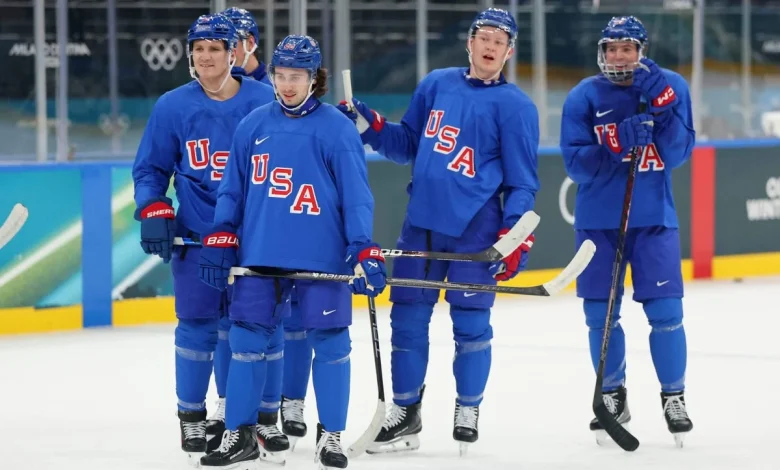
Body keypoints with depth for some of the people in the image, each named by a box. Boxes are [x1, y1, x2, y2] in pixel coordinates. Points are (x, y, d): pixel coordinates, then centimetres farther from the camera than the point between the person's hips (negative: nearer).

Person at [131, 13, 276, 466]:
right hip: (196, 237, 0)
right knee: (197, 325, 2)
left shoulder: (266, 102, -3)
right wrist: (154, 213, -5)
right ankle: (192, 417, 15)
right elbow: (150, 169, 8)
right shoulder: (172, 107, -1)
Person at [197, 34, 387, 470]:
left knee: (330, 341, 3)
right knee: (248, 338, 4)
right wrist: (221, 239, 8)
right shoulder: (254, 125, 7)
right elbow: (233, 187, 13)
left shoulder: (337, 128, -5)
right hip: (261, 252, 3)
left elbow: (357, 194, -6)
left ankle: (331, 434, 16)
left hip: (323, 255, -3)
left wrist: (364, 251, -12)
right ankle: (239, 434, 15)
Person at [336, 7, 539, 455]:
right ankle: (405, 413, 19)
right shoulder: (436, 85, 9)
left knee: (471, 325, 1)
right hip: (422, 221, 4)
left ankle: (468, 412, 18)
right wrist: (368, 125, 2)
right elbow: (409, 145, 17)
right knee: (407, 317, 7)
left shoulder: (516, 106, -4)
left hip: (475, 231, -4)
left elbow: (523, 181, -4)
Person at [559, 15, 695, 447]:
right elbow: (575, 163, -10)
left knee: (665, 311, -5)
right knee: (600, 314, 5)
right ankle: (613, 396, 22)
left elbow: (679, 152, -9)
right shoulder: (583, 97, -3)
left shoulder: (671, 87, -2)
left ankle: (673, 397, 11)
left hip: (654, 217, -1)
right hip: (598, 220, 1)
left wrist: (660, 108, -21)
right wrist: (619, 142, -25)